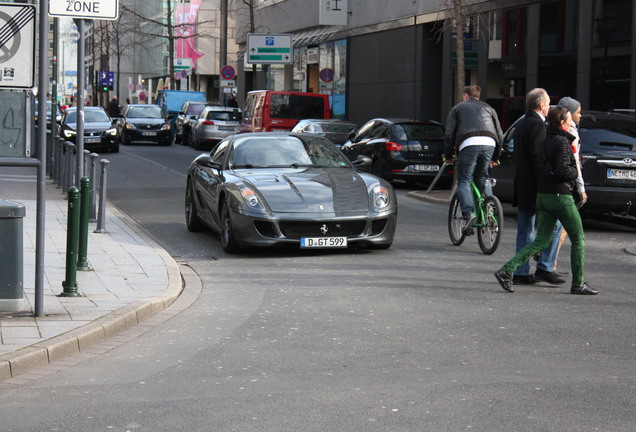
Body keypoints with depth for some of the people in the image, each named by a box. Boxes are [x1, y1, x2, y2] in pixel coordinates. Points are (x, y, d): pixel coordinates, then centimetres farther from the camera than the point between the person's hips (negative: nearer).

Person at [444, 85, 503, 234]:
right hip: (489, 144, 3)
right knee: (483, 179, 20)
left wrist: (448, 154, 24)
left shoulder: (457, 108, 24)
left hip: (469, 144, -3)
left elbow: (449, 134, 13)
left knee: (463, 181, 2)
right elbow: (500, 134, 28)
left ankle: (469, 213, -18)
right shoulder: (488, 108, 32)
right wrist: (495, 157, 37)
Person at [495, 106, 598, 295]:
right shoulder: (562, 142, -12)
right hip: (560, 195, -8)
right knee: (578, 240, 7)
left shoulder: (544, 140, 13)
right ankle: (578, 284, 11)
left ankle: (507, 270, -5)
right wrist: (576, 172, -2)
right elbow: (563, 170, -22)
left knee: (541, 241, 8)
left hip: (542, 195, 8)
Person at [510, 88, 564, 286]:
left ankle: (521, 273, 11)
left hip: (522, 187, 9)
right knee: (554, 224, 0)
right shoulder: (538, 125, -14)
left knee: (525, 231, 10)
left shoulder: (520, 125, 16)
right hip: (535, 187, -9)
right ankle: (544, 268, -1)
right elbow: (538, 158, -20)